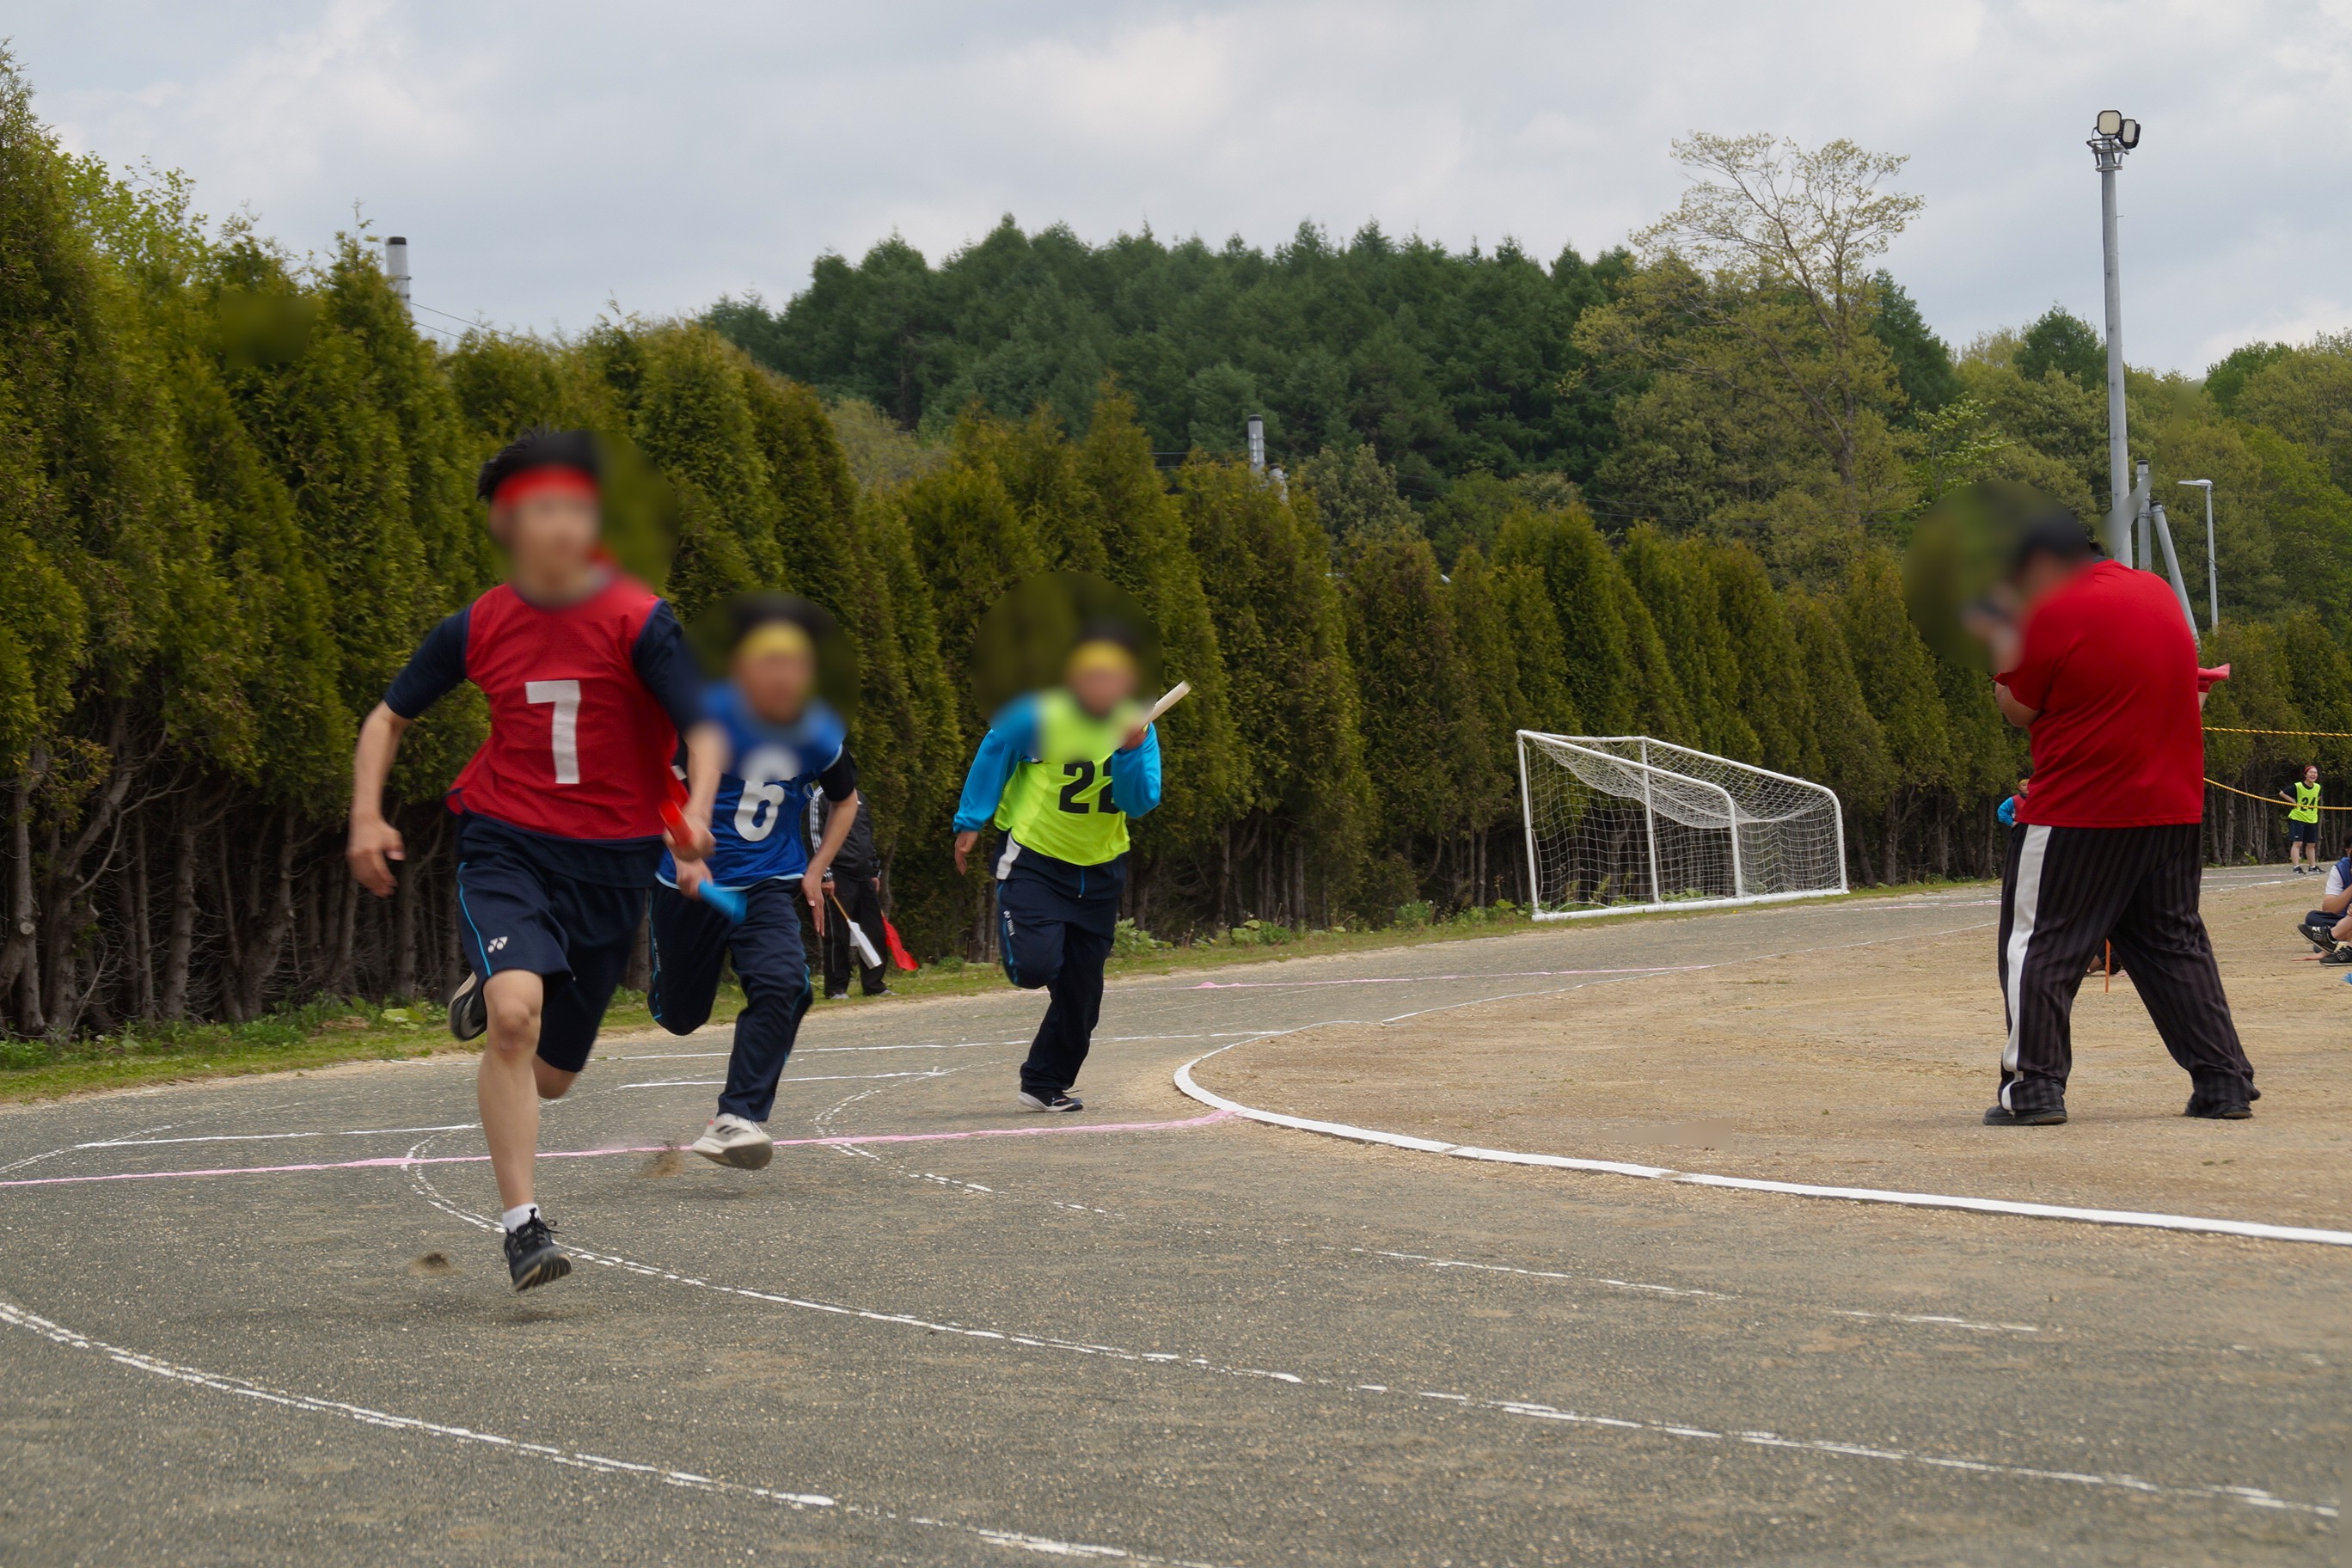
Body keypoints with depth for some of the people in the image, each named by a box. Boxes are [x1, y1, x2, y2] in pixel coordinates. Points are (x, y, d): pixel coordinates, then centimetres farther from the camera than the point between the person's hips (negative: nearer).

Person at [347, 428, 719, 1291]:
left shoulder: (638, 620, -7)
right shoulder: (476, 628, -1)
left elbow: (704, 728, -12)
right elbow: (389, 717, 13)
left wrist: (695, 808, -32)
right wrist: (367, 815, -2)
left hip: (611, 860, 1)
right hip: (505, 843, -1)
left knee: (549, 1076, 10)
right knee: (515, 1014, -28)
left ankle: (487, 995, 46)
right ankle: (522, 1226, -20)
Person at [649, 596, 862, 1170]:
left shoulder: (820, 735, -5)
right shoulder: (707, 715, -16)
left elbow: (846, 800, 14)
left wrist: (816, 871, 5)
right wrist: (683, 855, -30)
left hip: (769, 884, 1)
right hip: (691, 881, -1)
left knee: (781, 985, -25)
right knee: (679, 1017, 11)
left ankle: (738, 1119, -22)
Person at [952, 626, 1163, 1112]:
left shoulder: (1140, 730, -5)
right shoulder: (1040, 716, -17)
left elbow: (1139, 804, -13)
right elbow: (993, 753, -1)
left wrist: (1130, 752, -29)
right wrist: (971, 822, -2)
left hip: (1101, 870, 4)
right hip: (1034, 862, -4)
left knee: (1082, 992, 5)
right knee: (1035, 968, -21)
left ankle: (1047, 1084, 23)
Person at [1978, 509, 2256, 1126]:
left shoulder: (2057, 613, -12)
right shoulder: (2160, 593, 11)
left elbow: (2019, 710, -5)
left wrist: (2003, 650, 11)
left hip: (2078, 813, -7)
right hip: (2175, 811, 7)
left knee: (2038, 947, 0)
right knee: (2176, 945, 14)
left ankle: (2034, 1089, -6)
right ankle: (2225, 1081, 11)